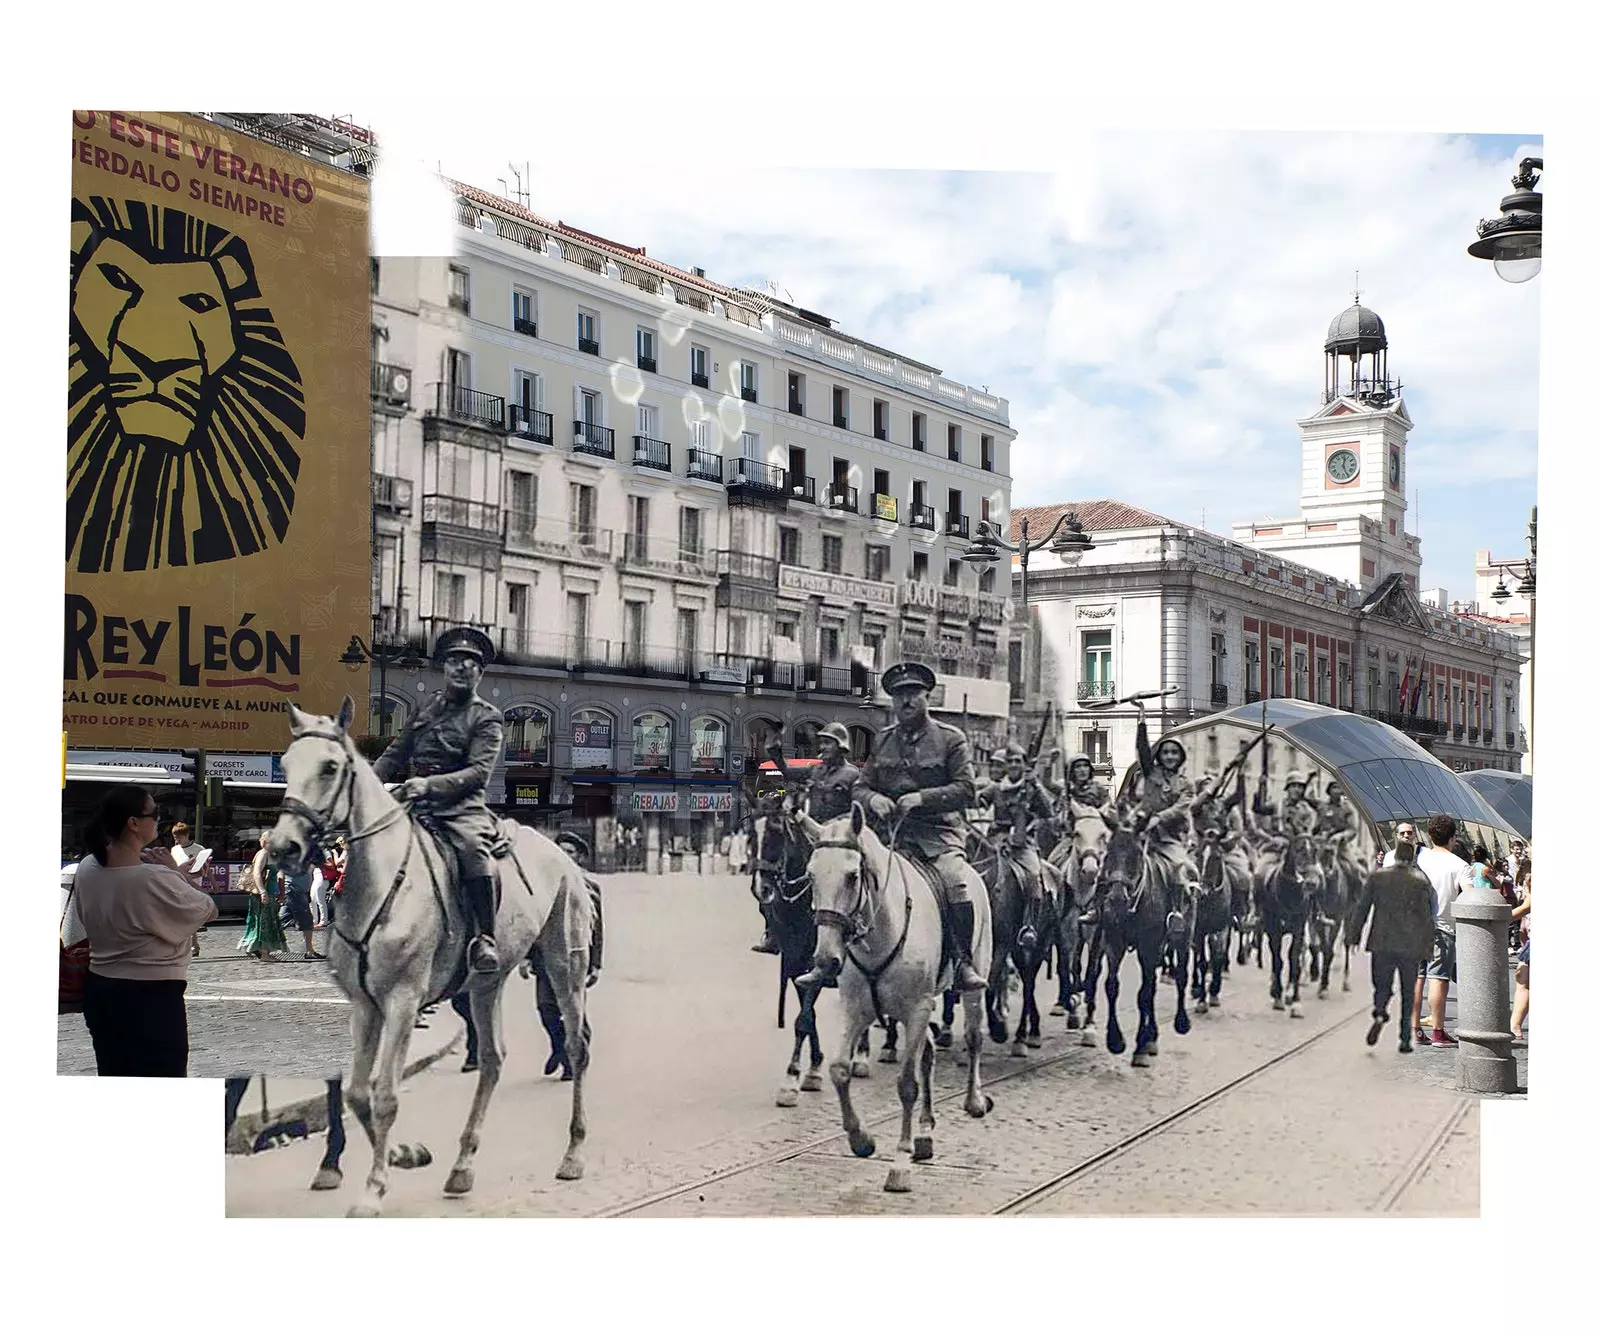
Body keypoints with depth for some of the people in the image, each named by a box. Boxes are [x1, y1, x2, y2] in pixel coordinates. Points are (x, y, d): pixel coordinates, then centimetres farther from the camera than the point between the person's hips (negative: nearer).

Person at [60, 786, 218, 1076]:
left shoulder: (87, 869, -1)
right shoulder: (155, 879, -23)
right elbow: (209, 910, -11)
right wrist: (176, 871, -2)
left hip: (99, 989, 7)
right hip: (152, 996, -7)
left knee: (113, 1076, 17)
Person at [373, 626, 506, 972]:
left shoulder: (487, 718, 3)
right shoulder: (426, 708, 20)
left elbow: (478, 772, -10)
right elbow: (394, 755, 22)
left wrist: (429, 785, -23)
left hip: (461, 806, -6)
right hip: (413, 804, 6)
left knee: (473, 846, -34)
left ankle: (485, 938, -31)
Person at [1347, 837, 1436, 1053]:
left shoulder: (1376, 877, -1)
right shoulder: (1422, 881, -3)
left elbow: (1361, 908, 1)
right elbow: (1428, 916, -1)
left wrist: (1354, 936, 9)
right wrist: (1429, 944, 7)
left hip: (1382, 944, 0)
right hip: (1411, 946, 0)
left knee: (1382, 986, 11)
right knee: (1408, 993, 11)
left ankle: (1379, 1014, -20)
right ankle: (1405, 1040, 10)